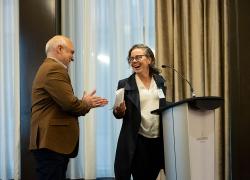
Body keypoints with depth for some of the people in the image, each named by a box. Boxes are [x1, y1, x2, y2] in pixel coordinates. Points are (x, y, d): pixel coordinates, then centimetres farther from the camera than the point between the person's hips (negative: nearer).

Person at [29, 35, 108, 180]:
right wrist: (86, 104, 0)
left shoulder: (48, 68, 20)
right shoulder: (55, 69, -14)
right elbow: (69, 103, -20)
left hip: (52, 140, 11)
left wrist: (85, 103, 8)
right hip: (53, 141, -11)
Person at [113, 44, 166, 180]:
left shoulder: (160, 81, 7)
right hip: (137, 141, -3)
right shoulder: (124, 84, -2)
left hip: (159, 139, 3)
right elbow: (118, 114, 1)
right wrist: (119, 111, -21)